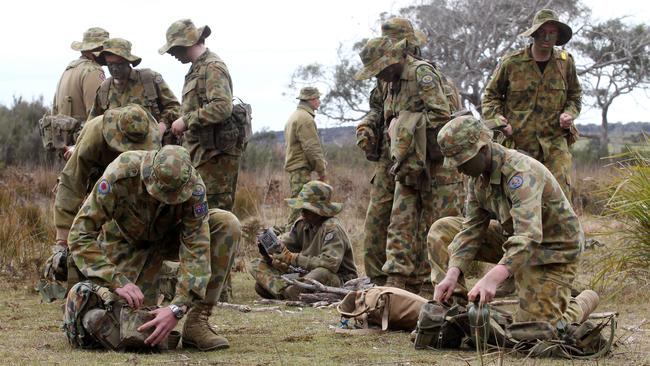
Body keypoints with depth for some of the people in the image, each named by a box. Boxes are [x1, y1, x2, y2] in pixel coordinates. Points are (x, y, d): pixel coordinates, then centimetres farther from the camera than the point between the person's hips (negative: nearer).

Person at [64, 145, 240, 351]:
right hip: (127, 241, -2)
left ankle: (197, 322, -18)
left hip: (169, 237, 2)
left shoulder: (193, 187, -32)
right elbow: (80, 234, -35)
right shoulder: (120, 175, -37)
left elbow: (196, 249, -33)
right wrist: (118, 282, -46)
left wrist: (177, 309, -45)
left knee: (228, 226, -25)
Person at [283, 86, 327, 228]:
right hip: (302, 169, -10)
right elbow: (312, 148, -17)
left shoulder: (293, 117, 21)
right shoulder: (305, 118, -12)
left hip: (292, 166, 10)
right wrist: (321, 169, -9)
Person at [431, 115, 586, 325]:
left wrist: (492, 278, -58)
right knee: (441, 231, -3)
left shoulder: (521, 172, -32)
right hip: (512, 238, 8)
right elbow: (471, 229, -5)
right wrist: (452, 274, -21)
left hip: (551, 251, -8)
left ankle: (583, 303, 16)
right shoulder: (478, 174, -5)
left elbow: (528, 236, -45)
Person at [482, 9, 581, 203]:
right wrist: (498, 121, -5)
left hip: (554, 142, 1)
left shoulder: (565, 63, 6)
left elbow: (575, 95, 22)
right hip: (518, 142, -1)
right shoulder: (511, 63, -2)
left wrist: (569, 114, 1)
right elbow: (490, 95, 10)